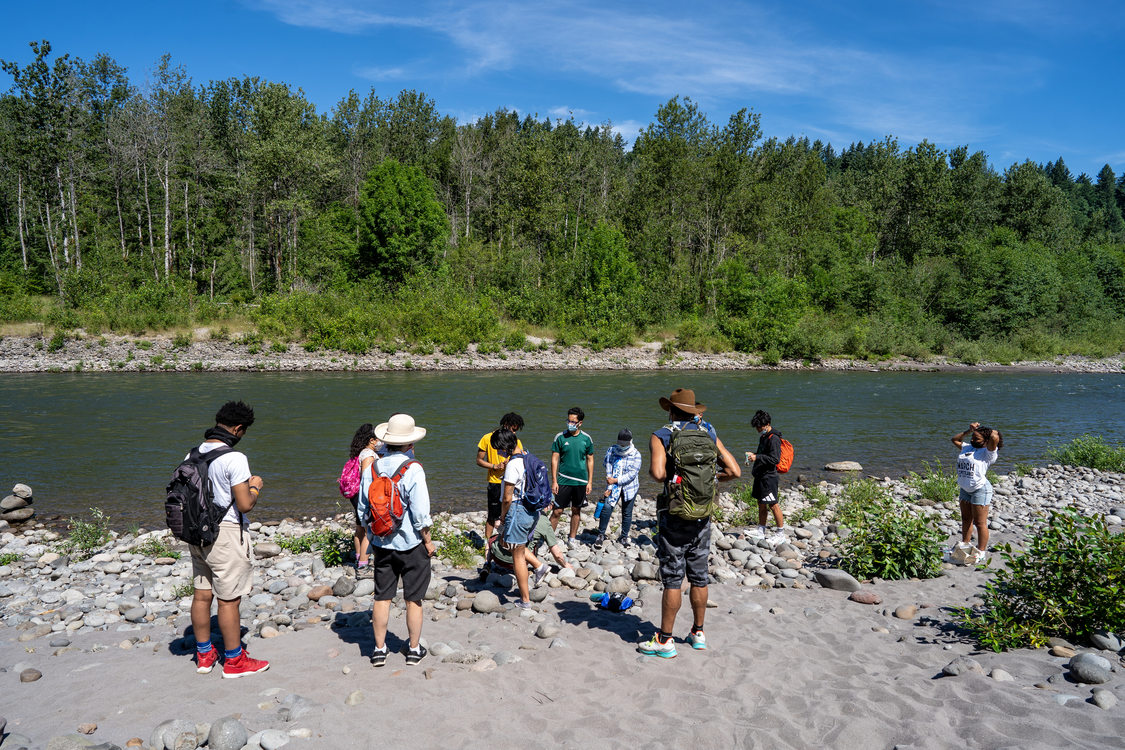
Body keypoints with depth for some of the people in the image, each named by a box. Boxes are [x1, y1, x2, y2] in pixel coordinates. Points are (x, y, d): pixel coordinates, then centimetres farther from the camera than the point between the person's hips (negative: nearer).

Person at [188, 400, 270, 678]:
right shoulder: (234, 458, -19)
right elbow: (245, 504, -21)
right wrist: (255, 486, -1)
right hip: (226, 534, -8)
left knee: (202, 595, 16)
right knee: (228, 600, 3)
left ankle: (204, 654, 29)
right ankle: (234, 660, 15)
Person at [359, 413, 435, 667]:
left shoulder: (371, 469, 0)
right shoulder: (413, 469, -16)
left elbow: (363, 511, 7)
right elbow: (420, 514, -17)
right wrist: (428, 541, -4)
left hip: (381, 544, 4)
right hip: (411, 544, -4)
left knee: (382, 597, 12)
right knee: (413, 599, 8)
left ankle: (379, 650, 19)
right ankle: (414, 650, 18)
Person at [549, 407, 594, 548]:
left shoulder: (587, 439, 0)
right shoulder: (560, 437, -5)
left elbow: (590, 460, 7)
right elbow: (554, 459, -2)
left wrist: (590, 482, 5)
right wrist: (554, 481, -6)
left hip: (581, 481, 2)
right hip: (563, 480, -2)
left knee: (576, 510, 12)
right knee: (557, 511, -2)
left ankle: (572, 538, 26)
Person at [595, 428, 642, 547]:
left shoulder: (636, 455, -7)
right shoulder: (611, 450, -2)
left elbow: (632, 474, -14)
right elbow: (608, 470, -5)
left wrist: (616, 480, -21)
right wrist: (609, 488, -13)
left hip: (629, 487, 0)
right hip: (614, 487, 0)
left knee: (627, 512, 7)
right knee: (607, 507, -16)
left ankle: (624, 536, 24)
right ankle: (601, 535, -3)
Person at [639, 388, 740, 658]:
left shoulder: (661, 437, -7)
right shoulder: (709, 434, 5)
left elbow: (658, 472, -24)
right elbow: (734, 471, 2)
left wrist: (652, 469, -2)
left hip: (675, 518, -4)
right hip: (703, 515, 4)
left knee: (673, 579, 0)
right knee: (699, 576, 15)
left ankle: (665, 641, 7)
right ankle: (698, 633, 26)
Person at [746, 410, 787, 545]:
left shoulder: (774, 439, -16)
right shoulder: (763, 437, 14)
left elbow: (775, 459, -21)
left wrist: (757, 457, -22)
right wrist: (753, 454, 10)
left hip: (769, 476, -10)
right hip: (760, 475, 10)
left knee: (773, 504, -5)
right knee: (761, 503, 15)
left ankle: (781, 534, 2)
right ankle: (760, 530, 24)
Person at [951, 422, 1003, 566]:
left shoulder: (988, 452, -10)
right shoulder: (966, 448, 13)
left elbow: (995, 438, -28)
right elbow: (955, 439, 30)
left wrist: (993, 432, -6)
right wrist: (968, 431, 19)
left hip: (980, 489, -8)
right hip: (965, 489, 8)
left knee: (980, 522, -3)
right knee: (966, 519, 21)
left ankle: (981, 553, 6)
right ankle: (965, 546, 36)